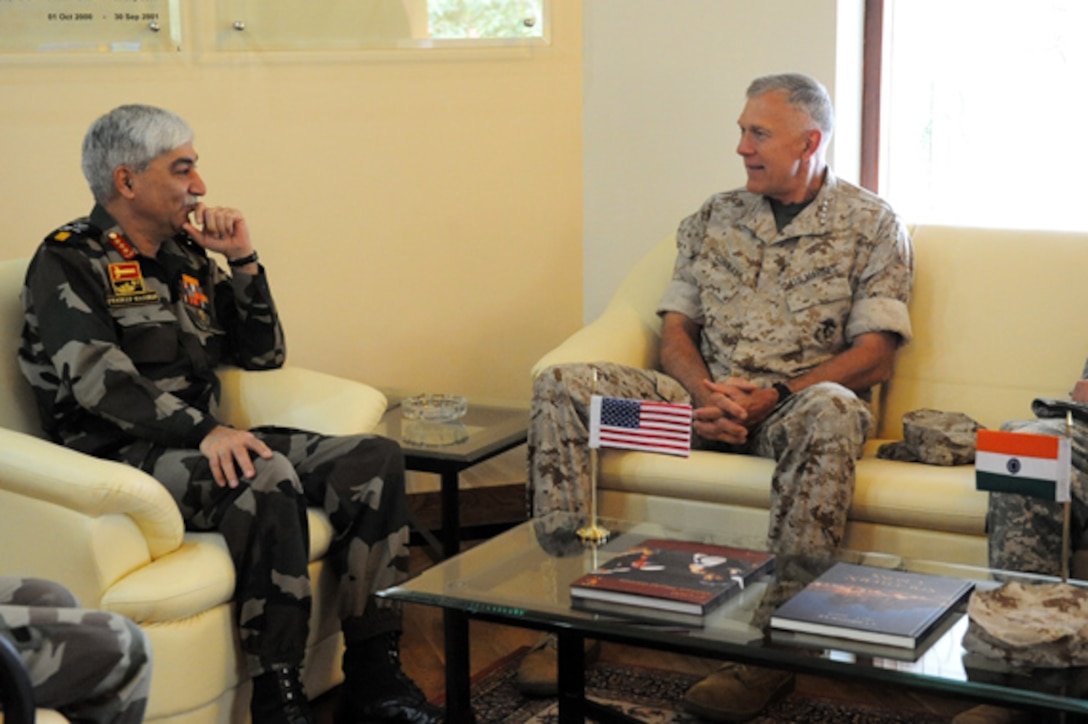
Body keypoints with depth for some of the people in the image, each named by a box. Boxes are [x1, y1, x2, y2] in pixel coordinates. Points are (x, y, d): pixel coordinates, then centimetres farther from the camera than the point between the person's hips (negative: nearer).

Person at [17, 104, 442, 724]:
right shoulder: (69, 261, -2)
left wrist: (243, 260, 8)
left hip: (207, 441, 8)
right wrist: (203, 431, -31)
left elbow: (263, 355, 21)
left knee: (375, 459, -10)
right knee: (268, 477, -36)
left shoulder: (187, 255, 20)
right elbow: (97, 378, -18)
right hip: (122, 456, -7)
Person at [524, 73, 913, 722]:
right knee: (561, 386, -15)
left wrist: (776, 395, -18)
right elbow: (675, 331, 12)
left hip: (794, 406, -4)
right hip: (709, 400, 4)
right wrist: (706, 390, -11)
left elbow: (875, 358, -4)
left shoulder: (873, 224, 4)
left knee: (829, 411, -41)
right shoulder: (714, 219, 17)